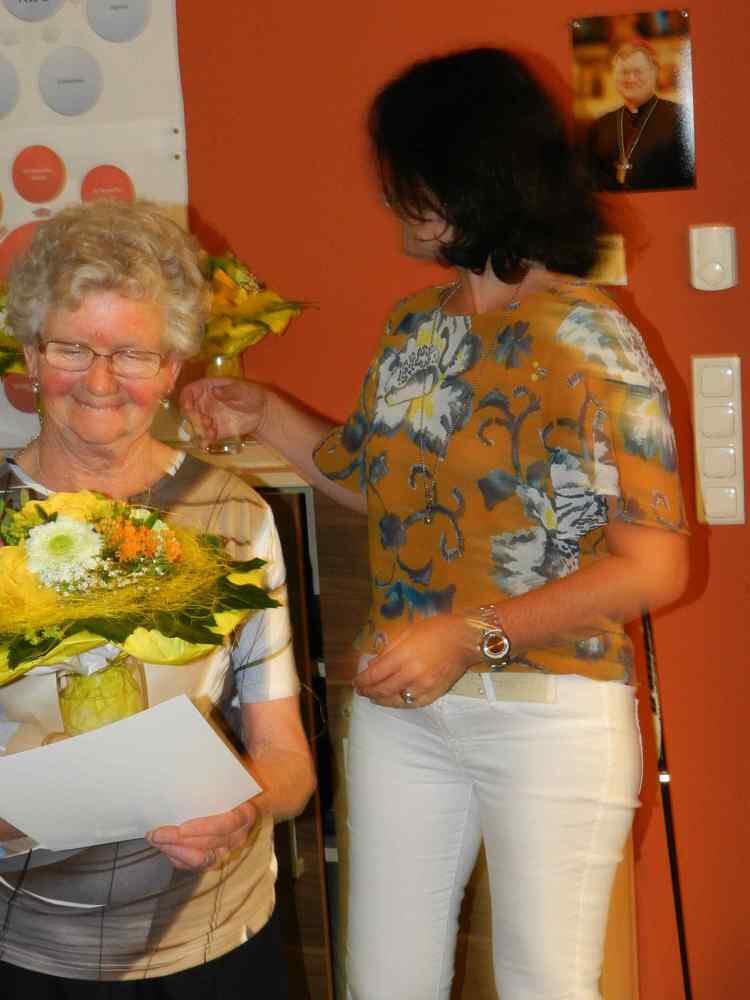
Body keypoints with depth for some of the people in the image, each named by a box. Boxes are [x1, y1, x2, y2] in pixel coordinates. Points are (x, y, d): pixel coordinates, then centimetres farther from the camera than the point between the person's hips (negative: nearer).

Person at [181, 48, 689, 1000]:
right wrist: (265, 415, 10)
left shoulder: (588, 342, -14)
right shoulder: (412, 325, 7)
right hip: (401, 703, 6)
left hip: (549, 714, -6)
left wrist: (471, 636, -22)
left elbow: (654, 565, -16)